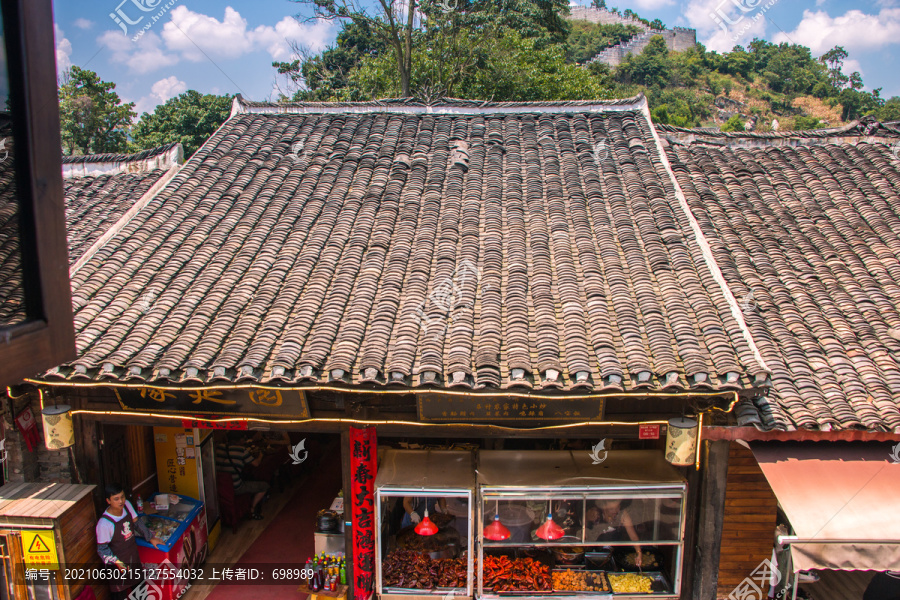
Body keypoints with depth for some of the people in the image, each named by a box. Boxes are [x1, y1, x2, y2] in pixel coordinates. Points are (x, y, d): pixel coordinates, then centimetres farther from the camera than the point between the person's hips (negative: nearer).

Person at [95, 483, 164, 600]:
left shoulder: (127, 505, -14)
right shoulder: (104, 524, -30)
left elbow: (137, 523, 3)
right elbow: (102, 549, -20)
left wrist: (151, 538, 4)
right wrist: (116, 562, -29)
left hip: (133, 555, 6)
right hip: (119, 559, -6)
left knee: (138, 582, 25)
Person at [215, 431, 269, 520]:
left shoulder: (219, 447, 2)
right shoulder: (242, 450, -14)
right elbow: (255, 463, -2)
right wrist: (260, 456, 19)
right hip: (235, 489, -7)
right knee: (265, 486, 8)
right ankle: (252, 509, 18)